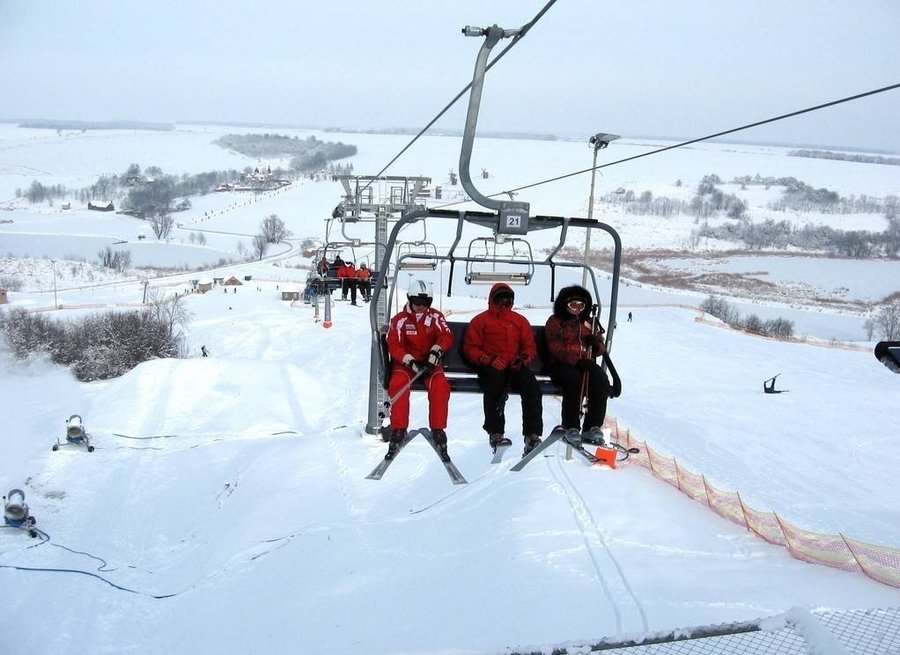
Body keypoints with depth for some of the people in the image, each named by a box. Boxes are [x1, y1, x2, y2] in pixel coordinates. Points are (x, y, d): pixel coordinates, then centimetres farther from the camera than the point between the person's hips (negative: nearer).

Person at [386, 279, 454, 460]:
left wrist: (437, 350, -29)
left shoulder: (435, 317, 3)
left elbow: (447, 336, -7)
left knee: (440, 385, -30)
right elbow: (393, 345, -9)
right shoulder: (400, 320, -2)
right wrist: (410, 361, -24)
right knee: (398, 383, -33)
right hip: (405, 362, -1)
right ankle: (398, 430, -25)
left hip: (430, 362, 1)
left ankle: (438, 430, -21)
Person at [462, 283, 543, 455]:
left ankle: (532, 434, -28)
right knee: (495, 386, -37)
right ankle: (495, 433, -32)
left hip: (515, 366, 3)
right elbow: (470, 348, 6)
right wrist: (489, 360, -12)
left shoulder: (520, 320, 23)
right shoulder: (481, 321, 13)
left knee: (532, 387, -27)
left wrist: (523, 359, -2)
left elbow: (530, 346, 22)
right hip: (490, 367, -3)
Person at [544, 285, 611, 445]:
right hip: (562, 365, -4)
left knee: (602, 380, -27)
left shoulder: (588, 322, 21)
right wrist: (577, 361, -22)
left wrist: (596, 345, -7)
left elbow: (601, 347, 20)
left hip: (586, 364, 4)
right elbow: (556, 349, -8)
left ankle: (592, 427, -24)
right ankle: (571, 428, -29)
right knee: (575, 379, -37)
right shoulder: (555, 322, 5)